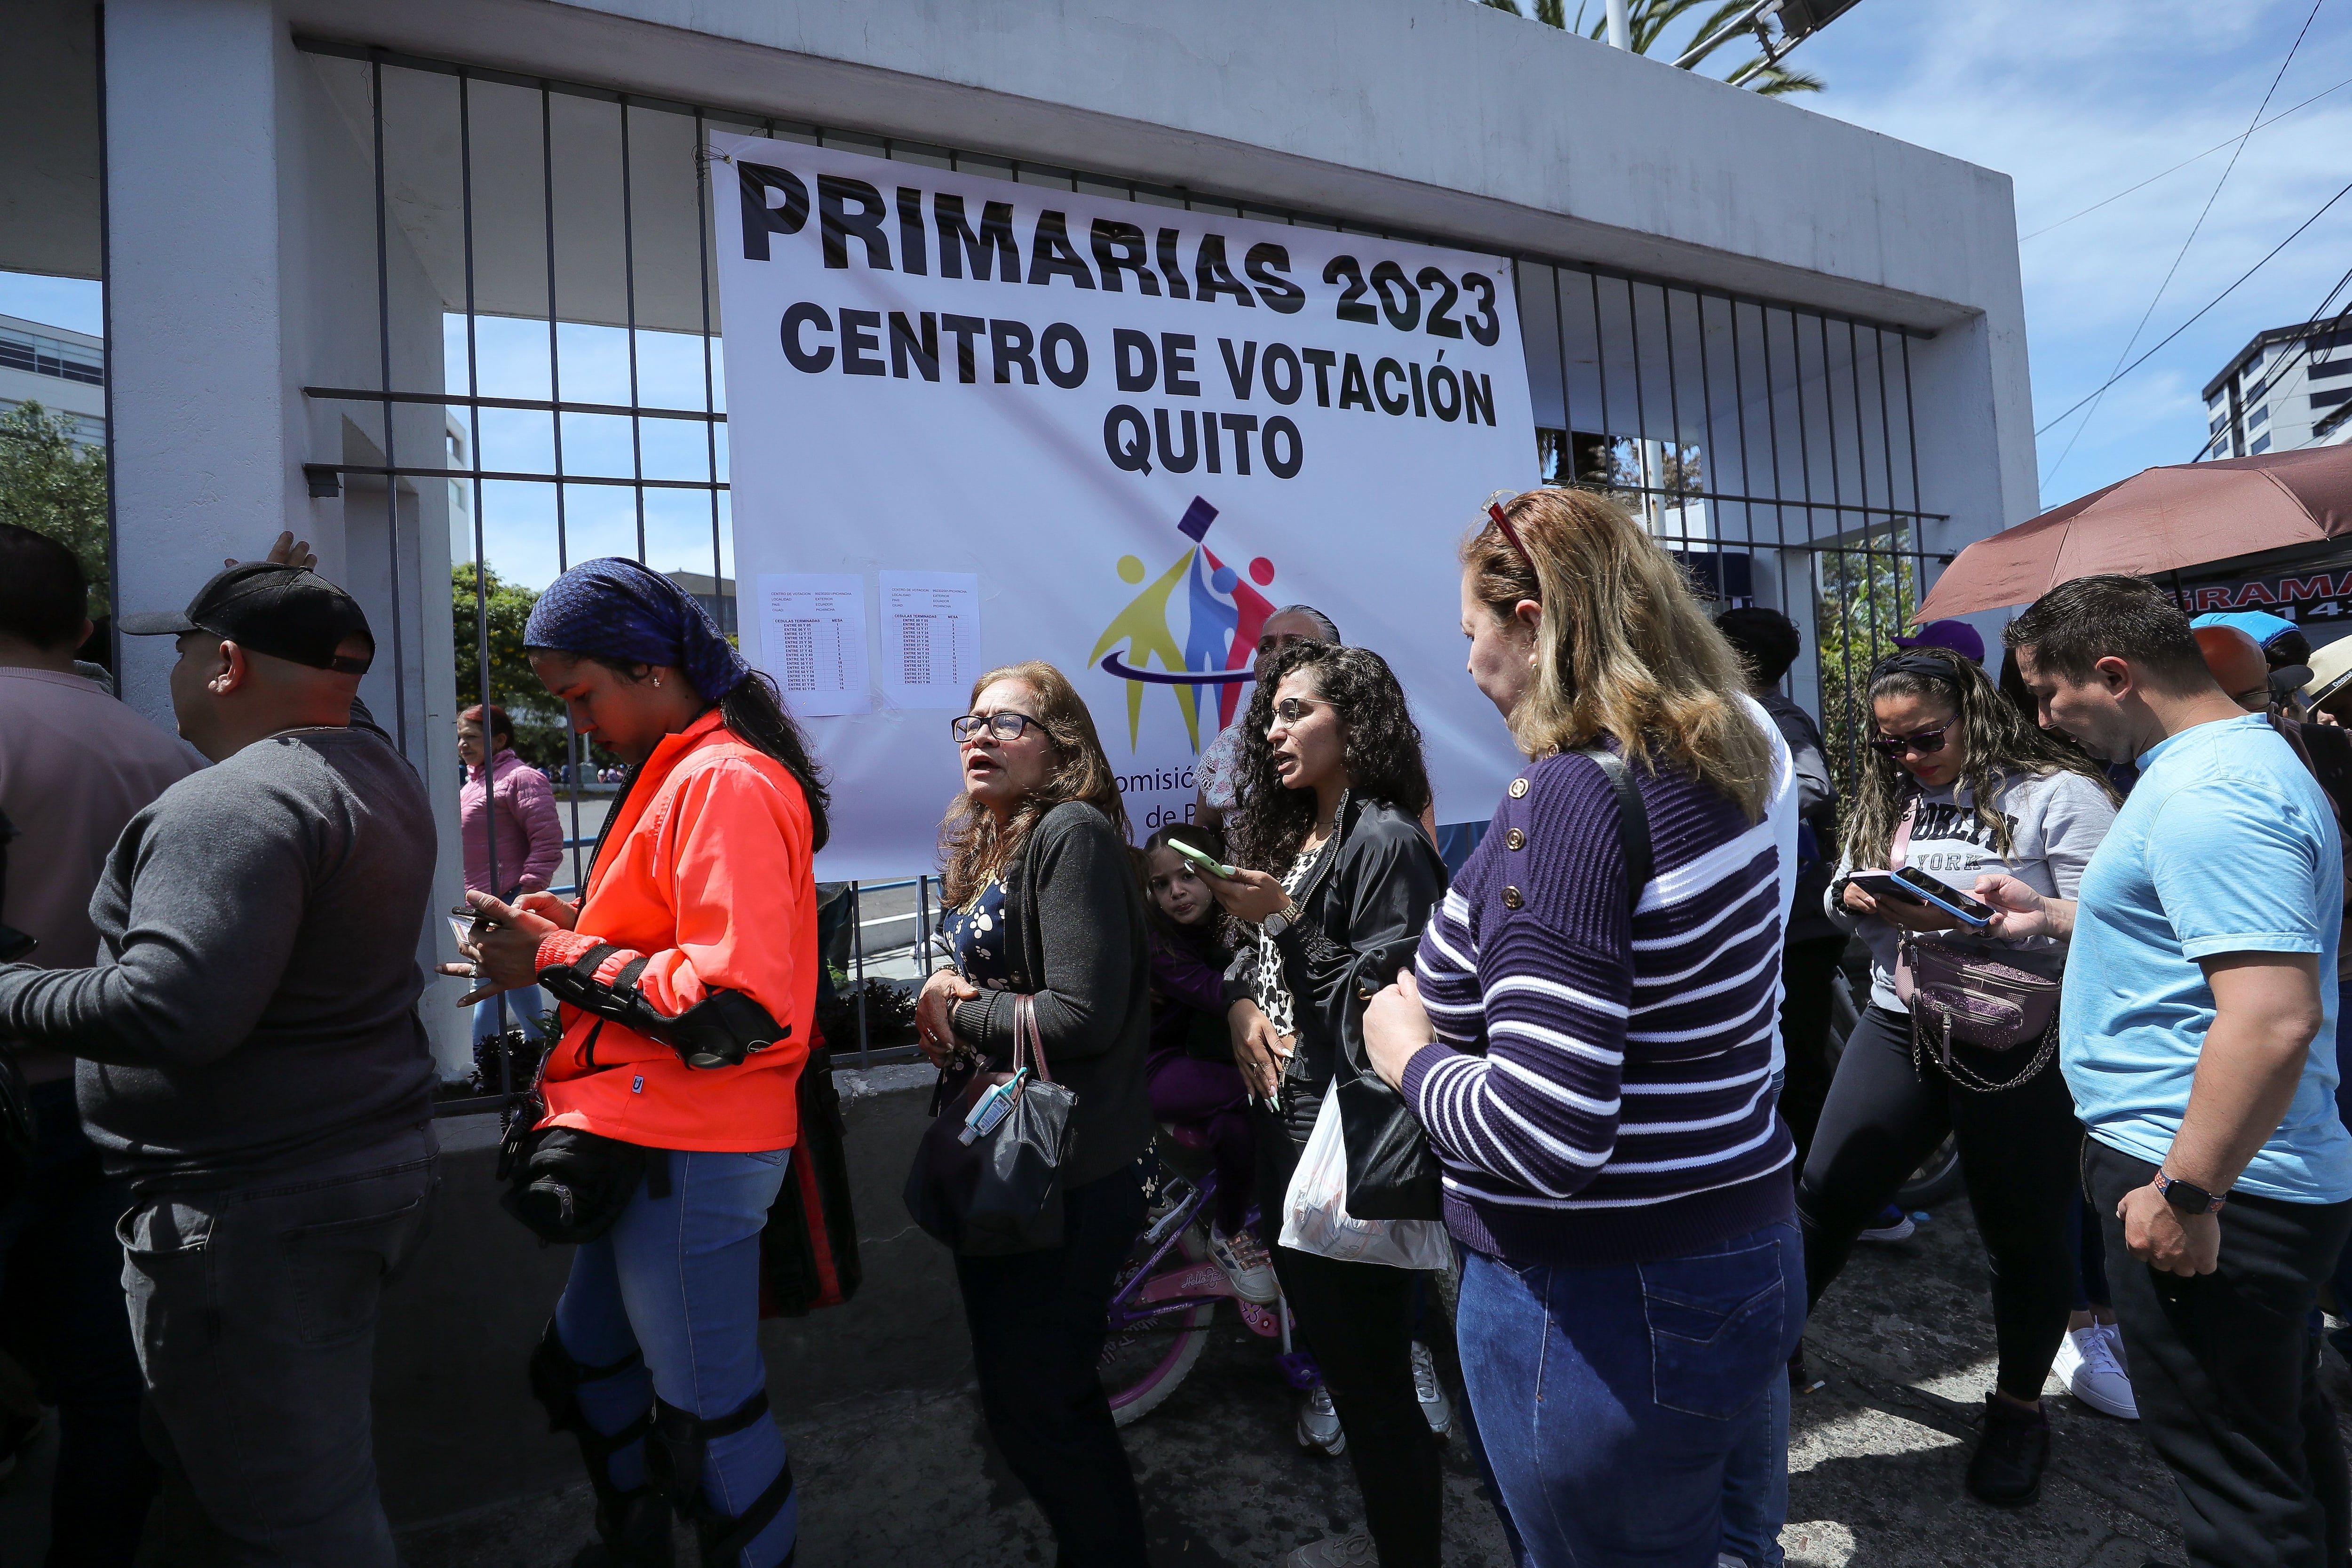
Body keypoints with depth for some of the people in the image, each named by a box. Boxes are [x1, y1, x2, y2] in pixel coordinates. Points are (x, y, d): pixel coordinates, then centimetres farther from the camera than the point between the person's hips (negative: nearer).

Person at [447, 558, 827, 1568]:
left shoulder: (728, 782, -19)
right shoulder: (679, 775, 13)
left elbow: (737, 1007, -26)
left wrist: (559, 961, -17)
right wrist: (580, 926, 5)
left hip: (692, 1155, -11)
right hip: (652, 1143, 11)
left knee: (707, 1410, 5)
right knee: (586, 1360, 26)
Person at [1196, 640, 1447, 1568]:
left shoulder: (1385, 840, -15)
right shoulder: (1290, 834, 11)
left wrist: (1286, 919, -24)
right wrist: (1242, 1002, -4)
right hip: (1287, 1121, 9)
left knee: (1372, 1377, 2)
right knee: (1329, 1342, 21)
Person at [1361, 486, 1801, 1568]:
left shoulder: (1574, 794, -25)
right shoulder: (1733, 763, 2)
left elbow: (1543, 1138, -29)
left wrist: (1413, 1053, -11)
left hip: (1604, 1312, -8)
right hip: (1750, 1257, 8)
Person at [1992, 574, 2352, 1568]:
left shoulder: (2206, 795, -23)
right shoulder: (2237, 759, 12)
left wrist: (2186, 1195, -25)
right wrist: (2054, 917, 18)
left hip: (2205, 1191, -11)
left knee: (2234, 1479, 4)